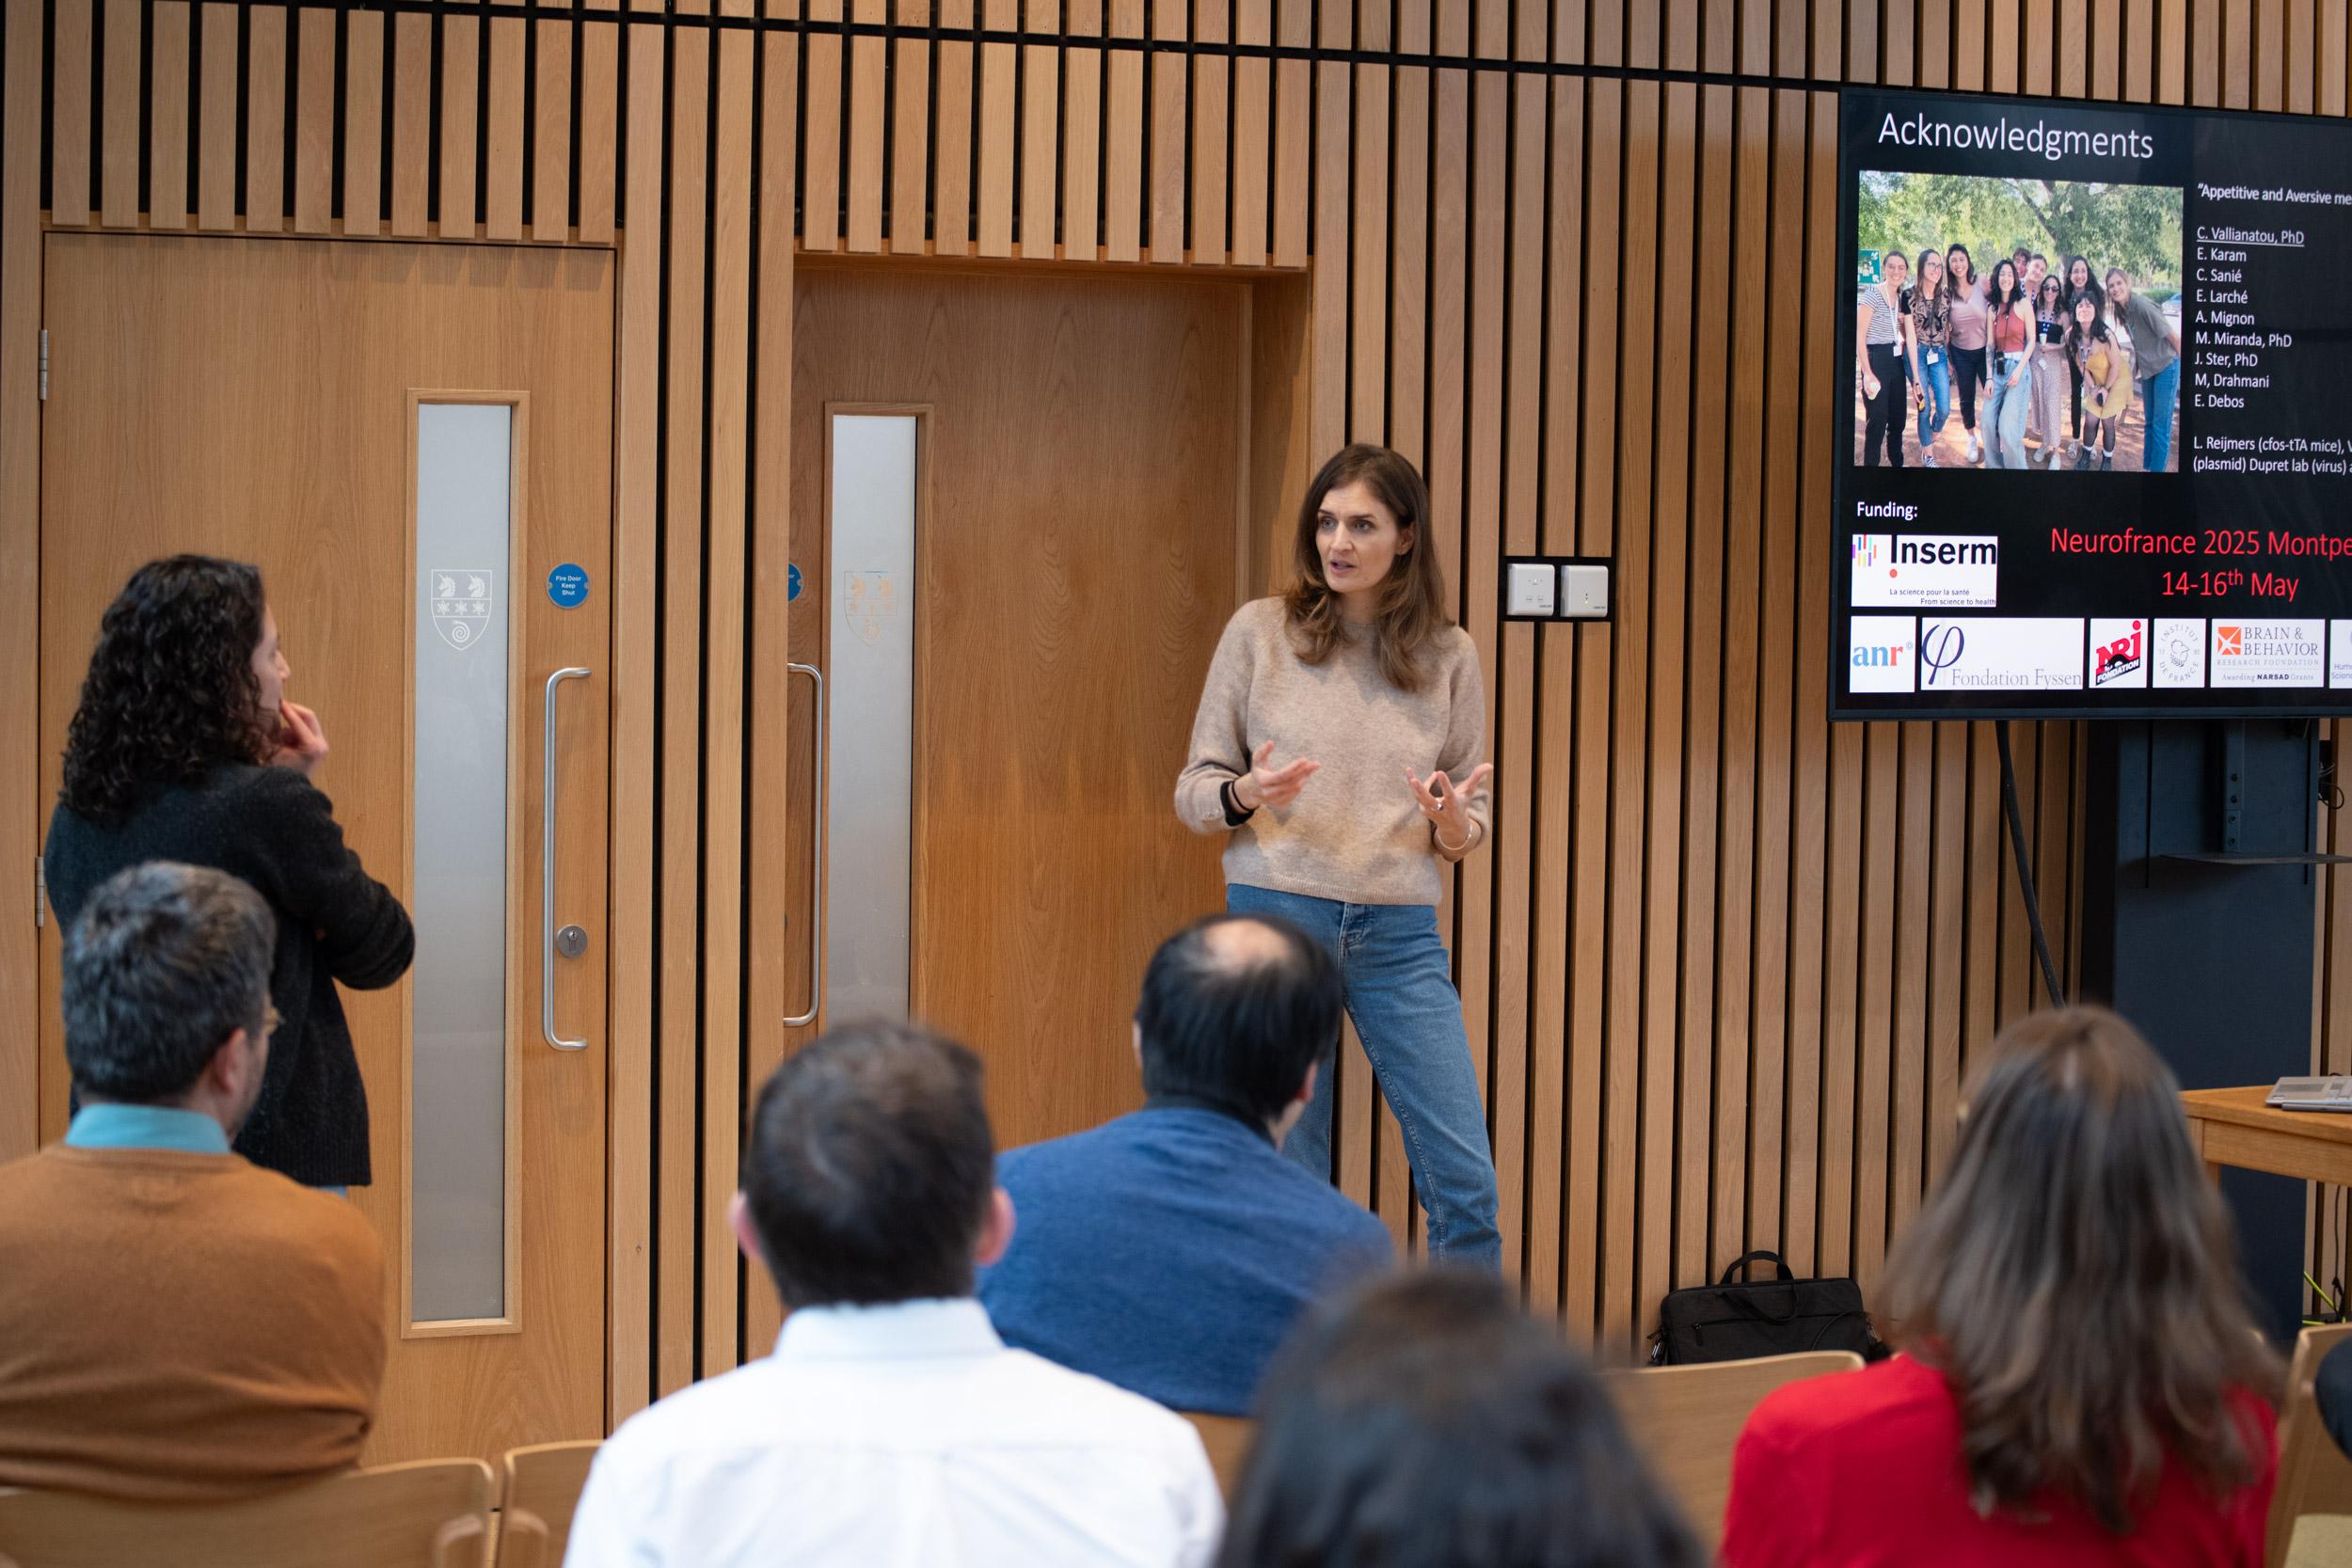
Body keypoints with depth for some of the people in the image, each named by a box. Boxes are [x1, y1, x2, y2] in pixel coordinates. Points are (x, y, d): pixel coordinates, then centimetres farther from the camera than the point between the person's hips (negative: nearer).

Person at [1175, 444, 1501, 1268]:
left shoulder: (1449, 654, 7)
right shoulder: (1259, 630, 2)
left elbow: (1469, 829, 12)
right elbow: (1193, 789, 5)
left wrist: (1452, 822, -12)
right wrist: (1248, 794, -17)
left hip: (1400, 931, 1)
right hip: (1278, 916, -1)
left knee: (1466, 1184, -3)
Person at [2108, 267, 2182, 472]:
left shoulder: (2142, 305, -22)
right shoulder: (2122, 310, 3)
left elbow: (2172, 335, -18)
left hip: (2166, 366, -8)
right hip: (2148, 369, 8)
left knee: (2161, 425, -6)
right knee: (2150, 422, 16)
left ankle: (2157, 468, -1)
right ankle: (2148, 465, 25)